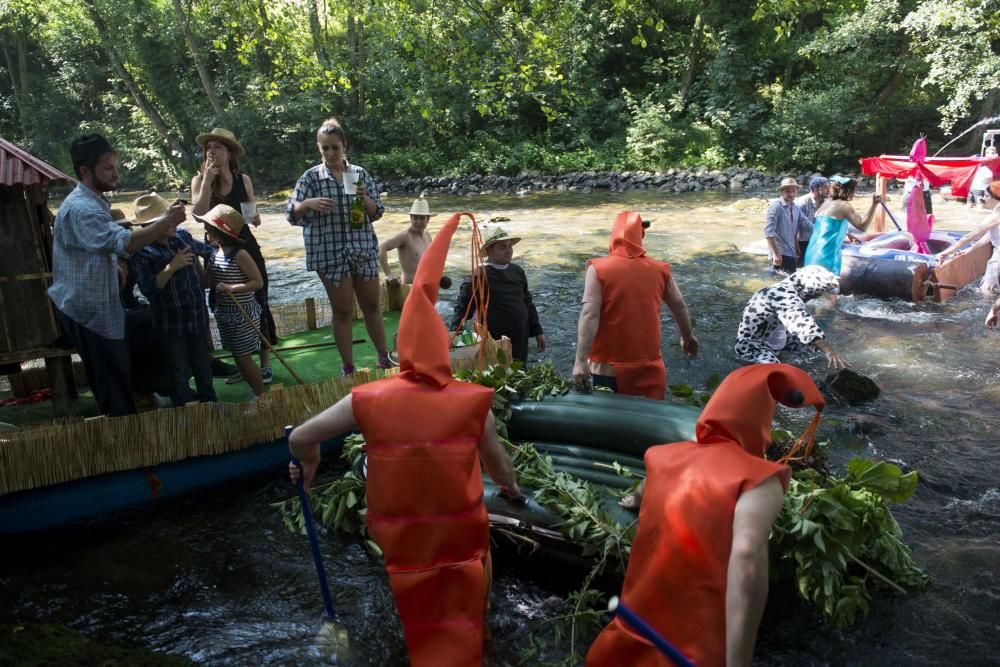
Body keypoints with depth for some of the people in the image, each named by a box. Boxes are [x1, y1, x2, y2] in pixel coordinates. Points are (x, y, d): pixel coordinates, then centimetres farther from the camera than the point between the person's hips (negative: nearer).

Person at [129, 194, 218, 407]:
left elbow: (207, 250, 18)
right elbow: (147, 288, -26)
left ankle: (209, 403, 38)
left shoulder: (183, 237, -1)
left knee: (202, 364, 21)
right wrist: (171, 267, -29)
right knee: (179, 372, 9)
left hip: (197, 315, 5)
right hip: (170, 323, -5)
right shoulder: (142, 252, -17)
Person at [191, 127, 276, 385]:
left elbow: (255, 219, 8)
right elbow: (200, 214, -19)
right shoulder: (199, 180, -3)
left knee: (257, 303, 0)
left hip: (246, 247, 0)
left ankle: (265, 363, 12)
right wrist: (207, 180, -18)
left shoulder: (243, 180, 0)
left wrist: (254, 215, -15)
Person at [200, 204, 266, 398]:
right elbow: (207, 281, 4)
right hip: (225, 313, 8)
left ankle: (262, 396, 12)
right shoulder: (215, 253, 4)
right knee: (237, 356, 15)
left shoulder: (239, 254, -18)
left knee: (244, 357, -2)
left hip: (243, 314, -8)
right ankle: (255, 391, 28)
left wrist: (231, 288, -25)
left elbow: (258, 282, -18)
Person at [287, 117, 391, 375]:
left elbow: (377, 212, 6)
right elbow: (292, 213, -3)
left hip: (364, 250, 3)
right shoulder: (311, 177, -2)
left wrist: (365, 199, -15)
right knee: (343, 312, 4)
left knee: (372, 306, 12)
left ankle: (384, 358, 27)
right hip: (331, 254, -2)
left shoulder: (360, 174, 5)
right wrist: (310, 203, -23)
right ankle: (348, 368, 16)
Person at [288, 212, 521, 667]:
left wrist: (308, 467, 14)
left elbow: (300, 439, -9)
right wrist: (512, 489, 22)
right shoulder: (472, 401, -13)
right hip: (459, 538, 0)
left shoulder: (367, 401, -15)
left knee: (406, 630, 27)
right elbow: (497, 460, 0)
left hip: (398, 541, 0)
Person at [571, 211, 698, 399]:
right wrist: (687, 337, 32)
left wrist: (581, 361, -17)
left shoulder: (598, 269, -8)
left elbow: (589, 315, -16)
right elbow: (680, 308, 14)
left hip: (609, 368, -2)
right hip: (649, 367, 2)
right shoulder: (660, 270, 2)